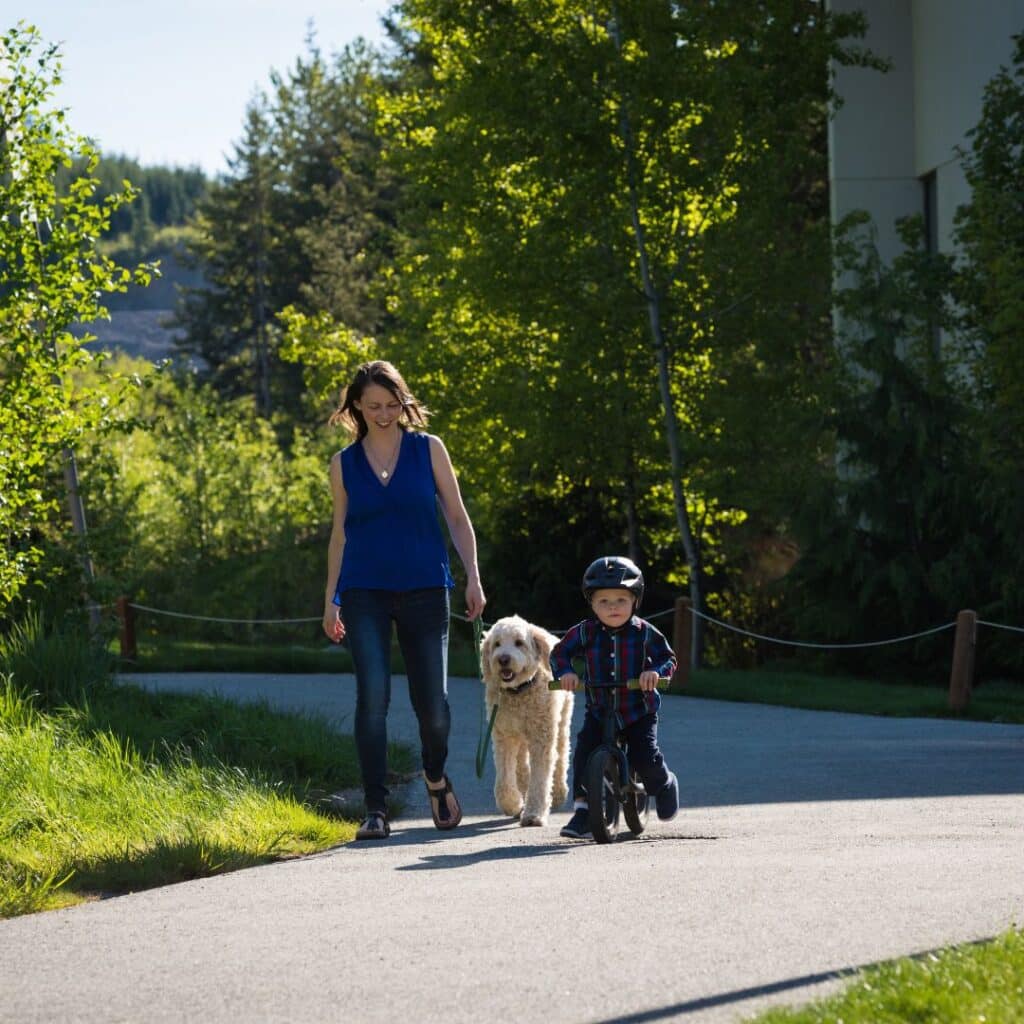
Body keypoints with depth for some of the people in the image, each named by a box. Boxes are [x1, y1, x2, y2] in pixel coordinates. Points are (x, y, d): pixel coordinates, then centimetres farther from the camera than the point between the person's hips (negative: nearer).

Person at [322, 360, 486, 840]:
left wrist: (473, 579, -2)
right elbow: (340, 534, 14)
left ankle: (436, 777, 30)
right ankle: (376, 809, -7)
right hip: (365, 594, 0)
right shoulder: (345, 463, 8)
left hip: (424, 590, 0)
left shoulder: (428, 449, 5)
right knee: (372, 699, -12)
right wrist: (331, 600, 12)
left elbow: (457, 517, 6)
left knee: (433, 705, -1)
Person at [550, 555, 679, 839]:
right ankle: (582, 811, -11)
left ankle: (666, 786, 21)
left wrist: (655, 671, -27)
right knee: (584, 753, -17)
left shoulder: (644, 633, -9)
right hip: (599, 711, 2)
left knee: (645, 757, -14)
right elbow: (560, 652, 1)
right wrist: (565, 672, -20)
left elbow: (668, 658, -5)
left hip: (639, 711, -2)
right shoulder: (585, 633, -5)